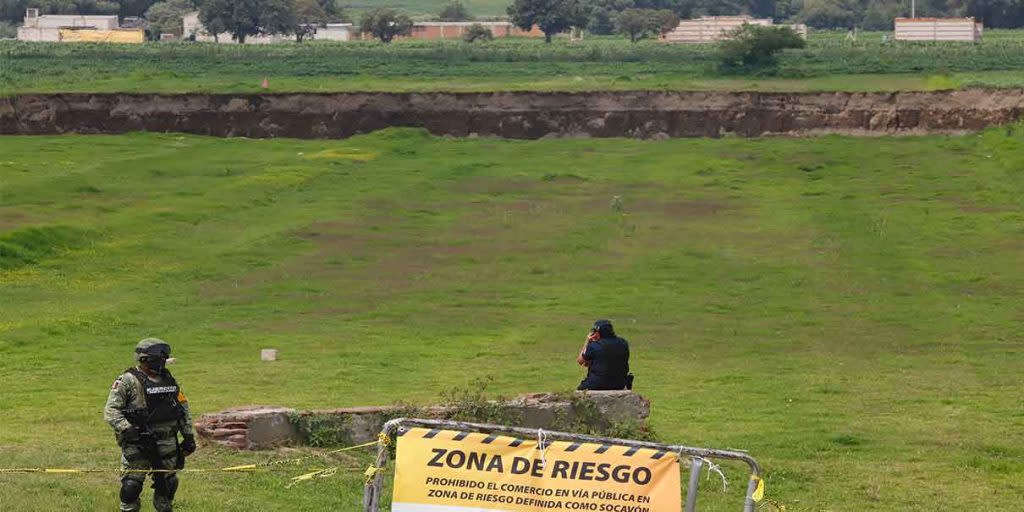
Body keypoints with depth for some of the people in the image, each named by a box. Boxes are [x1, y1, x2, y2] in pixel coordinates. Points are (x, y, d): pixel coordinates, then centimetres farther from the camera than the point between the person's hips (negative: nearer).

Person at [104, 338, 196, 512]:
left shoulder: (169, 380, 10)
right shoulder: (128, 381, -8)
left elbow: (184, 409, 16)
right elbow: (110, 410, -12)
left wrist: (189, 436, 11)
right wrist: (127, 429, -24)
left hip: (167, 444, 5)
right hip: (137, 445, -5)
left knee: (168, 484, 11)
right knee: (131, 486, -5)